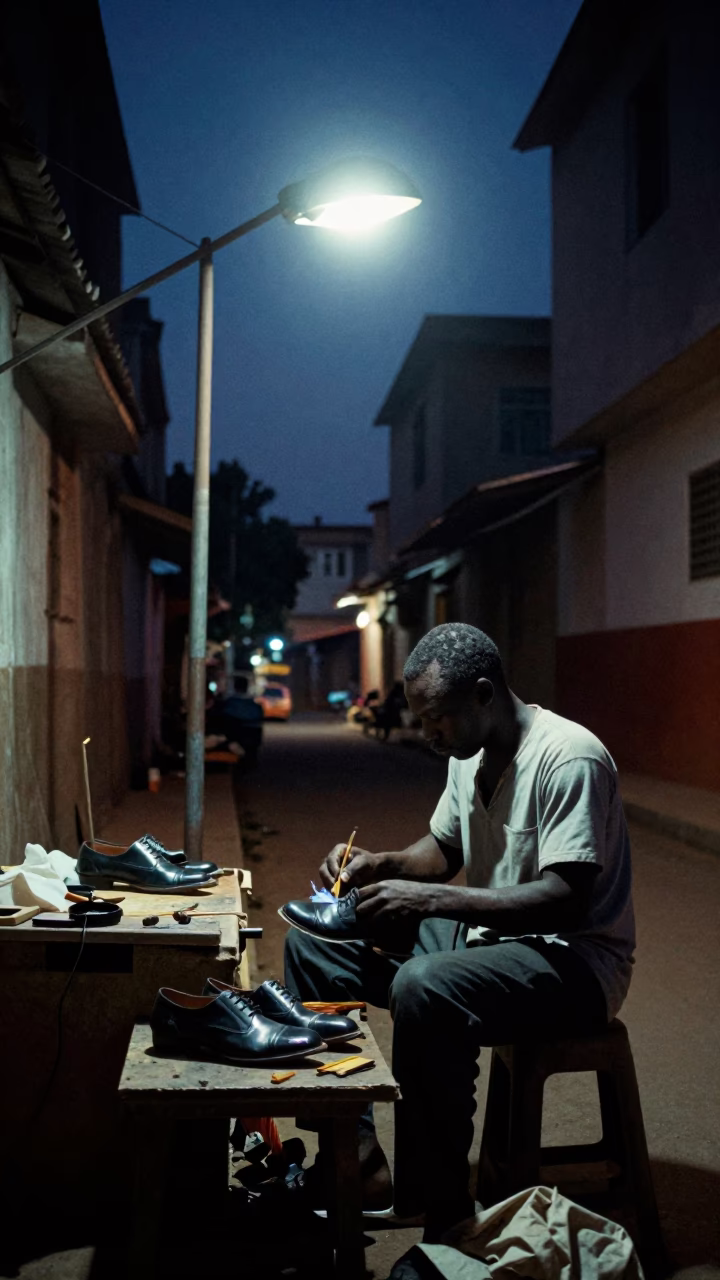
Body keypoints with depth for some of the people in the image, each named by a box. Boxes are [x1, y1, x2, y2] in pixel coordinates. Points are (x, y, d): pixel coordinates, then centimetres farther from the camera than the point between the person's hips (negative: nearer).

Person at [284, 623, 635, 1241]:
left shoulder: (568, 757, -21)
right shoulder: (471, 754, 6)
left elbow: (565, 900, -29)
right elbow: (442, 851, 20)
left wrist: (427, 898, -31)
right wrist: (383, 864, -2)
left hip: (572, 960, -9)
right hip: (484, 936, 10)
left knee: (424, 988, -37)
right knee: (311, 946, 4)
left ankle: (446, 1225, -21)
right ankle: (357, 1157, 0)